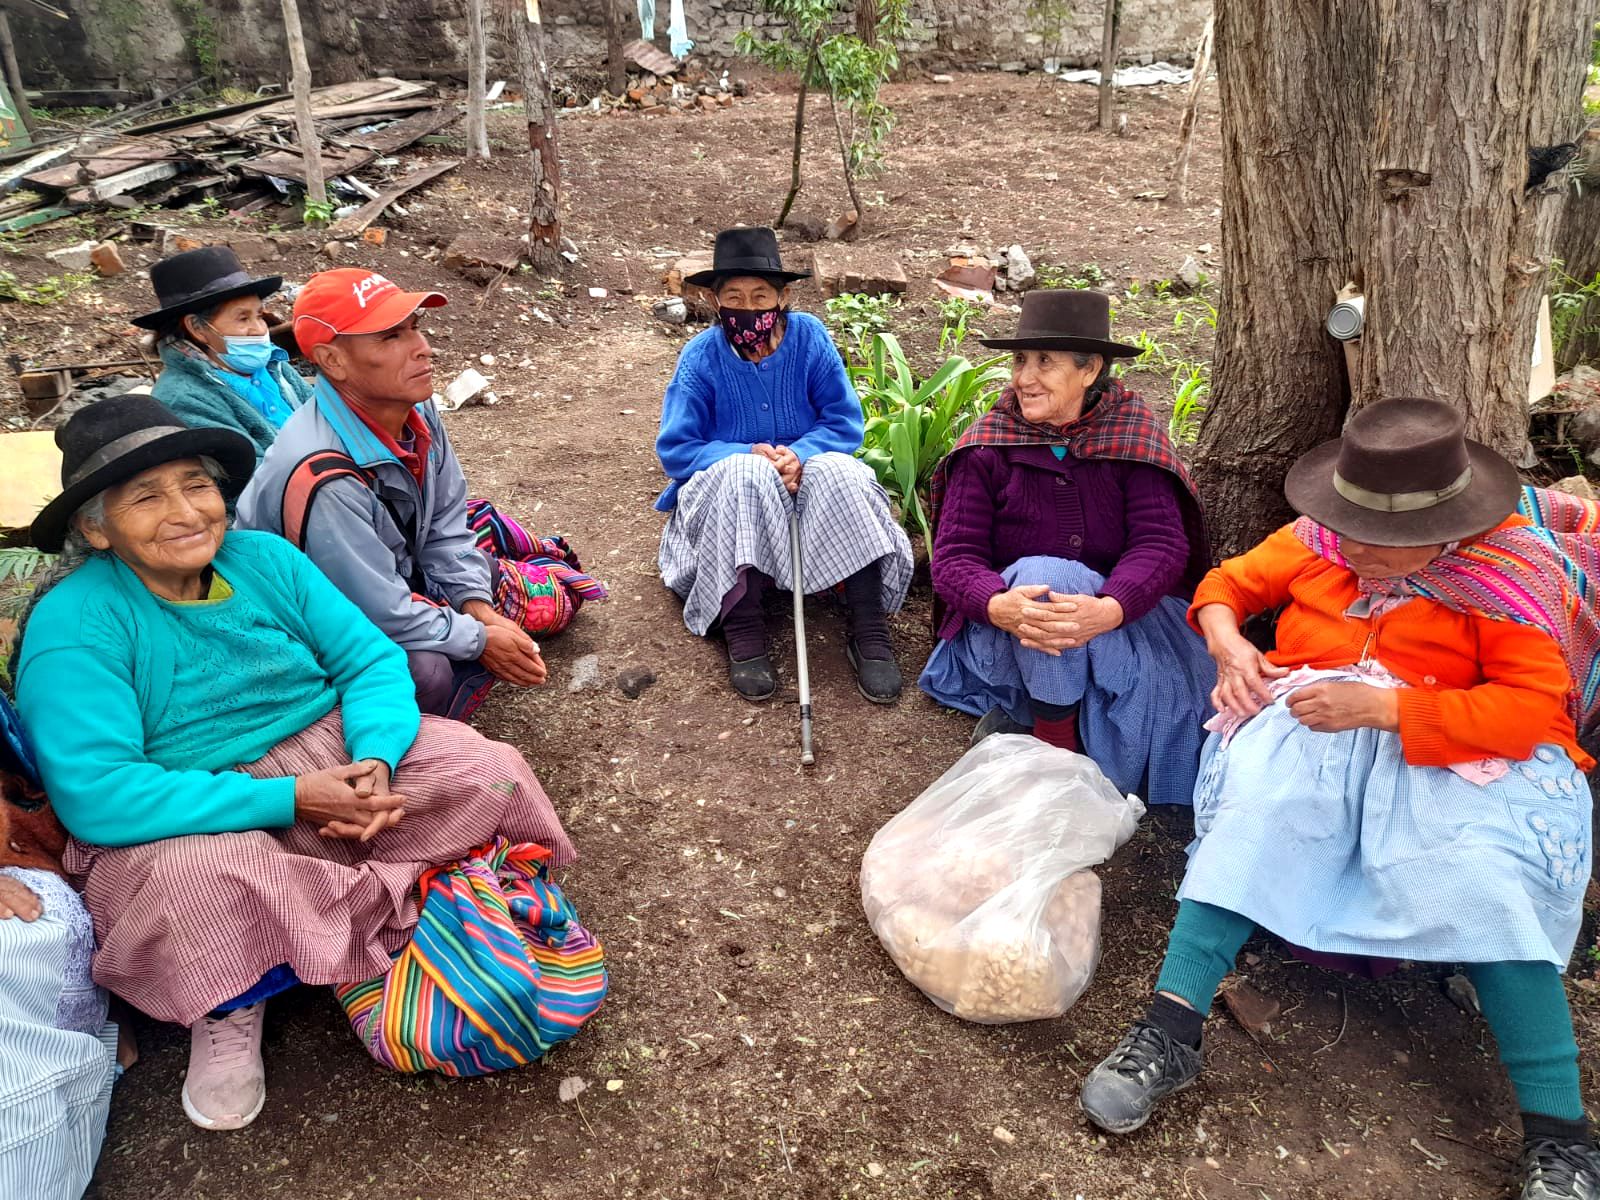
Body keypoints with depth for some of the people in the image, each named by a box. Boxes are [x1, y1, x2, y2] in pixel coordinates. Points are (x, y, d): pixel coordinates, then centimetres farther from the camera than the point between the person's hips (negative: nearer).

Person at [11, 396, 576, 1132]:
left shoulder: (264, 558, -2)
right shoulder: (73, 624, -17)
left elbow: (373, 661, -2)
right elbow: (96, 795, -26)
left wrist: (376, 759, -23)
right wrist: (289, 798, -29)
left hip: (331, 756, 5)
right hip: (189, 818, -4)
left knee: (487, 773, -12)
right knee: (202, 872, -38)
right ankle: (229, 1009, -5)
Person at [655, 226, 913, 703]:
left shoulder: (810, 337, -5)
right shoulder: (701, 357, -7)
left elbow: (846, 423, -6)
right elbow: (675, 449, -10)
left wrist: (799, 454, -27)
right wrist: (750, 456, -26)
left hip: (806, 476, 1)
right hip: (728, 494, -1)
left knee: (838, 471, -32)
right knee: (745, 474, -36)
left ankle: (868, 629, -28)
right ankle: (741, 629, -31)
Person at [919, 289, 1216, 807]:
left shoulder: (1132, 432, -6)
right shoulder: (987, 445, -7)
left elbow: (1163, 541, -15)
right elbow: (953, 555, -12)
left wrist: (1108, 609, -36)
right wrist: (999, 605, -35)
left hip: (1122, 618, 2)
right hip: (1008, 632, -1)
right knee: (1041, 574, -33)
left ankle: (1017, 715, 1)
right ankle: (1055, 738, -16)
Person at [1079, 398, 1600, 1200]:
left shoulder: (1510, 574, -7)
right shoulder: (1320, 540, 3)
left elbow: (1533, 706, -15)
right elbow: (1230, 583, 16)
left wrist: (1381, 706, -25)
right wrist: (1228, 644, -8)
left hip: (1453, 755, -2)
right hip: (1312, 731, 2)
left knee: (1487, 884, -30)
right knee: (1256, 813, -30)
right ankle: (1170, 1032, -35)